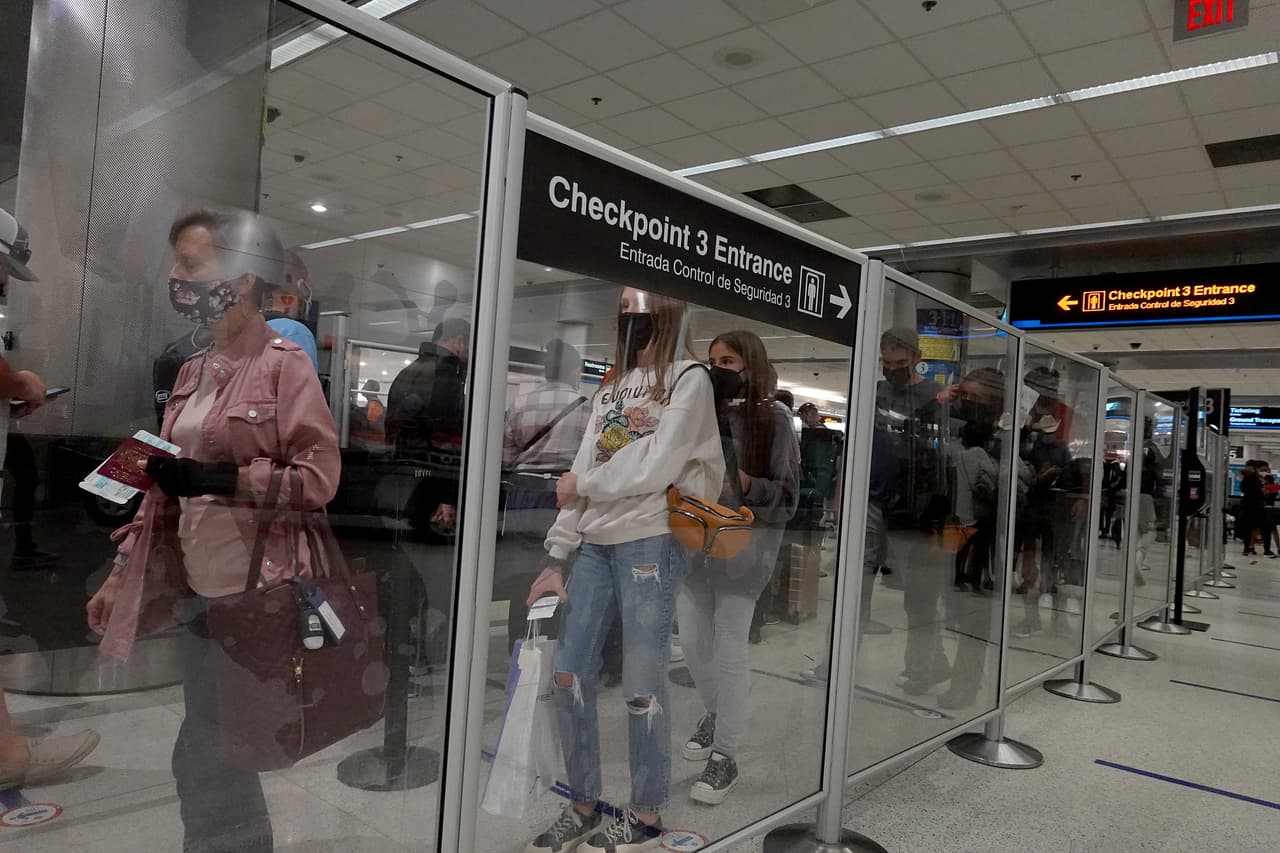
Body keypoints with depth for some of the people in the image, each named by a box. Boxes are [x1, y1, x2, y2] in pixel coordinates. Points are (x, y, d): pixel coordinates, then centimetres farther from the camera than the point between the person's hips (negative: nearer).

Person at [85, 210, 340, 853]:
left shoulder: (285, 364, -9)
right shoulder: (194, 372, 13)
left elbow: (319, 476, -15)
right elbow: (167, 488, 17)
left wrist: (222, 478, -22)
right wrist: (122, 577, 16)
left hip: (259, 588, -7)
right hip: (199, 585, 7)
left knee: (207, 757, 1)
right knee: (211, 752, 14)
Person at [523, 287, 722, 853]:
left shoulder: (689, 379, -1)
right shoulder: (610, 385, 19)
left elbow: (655, 469, -13)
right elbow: (579, 474, 12)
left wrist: (583, 484, -1)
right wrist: (556, 558, 7)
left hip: (650, 544, -7)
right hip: (594, 545, 7)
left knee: (641, 686, 0)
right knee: (569, 677, 7)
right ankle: (583, 807, 23)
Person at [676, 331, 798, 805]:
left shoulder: (774, 420, -3)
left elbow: (787, 496, -5)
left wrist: (743, 484, -21)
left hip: (742, 548, -4)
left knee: (729, 649, 0)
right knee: (693, 641, 10)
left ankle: (725, 756, 14)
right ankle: (714, 714, 38)